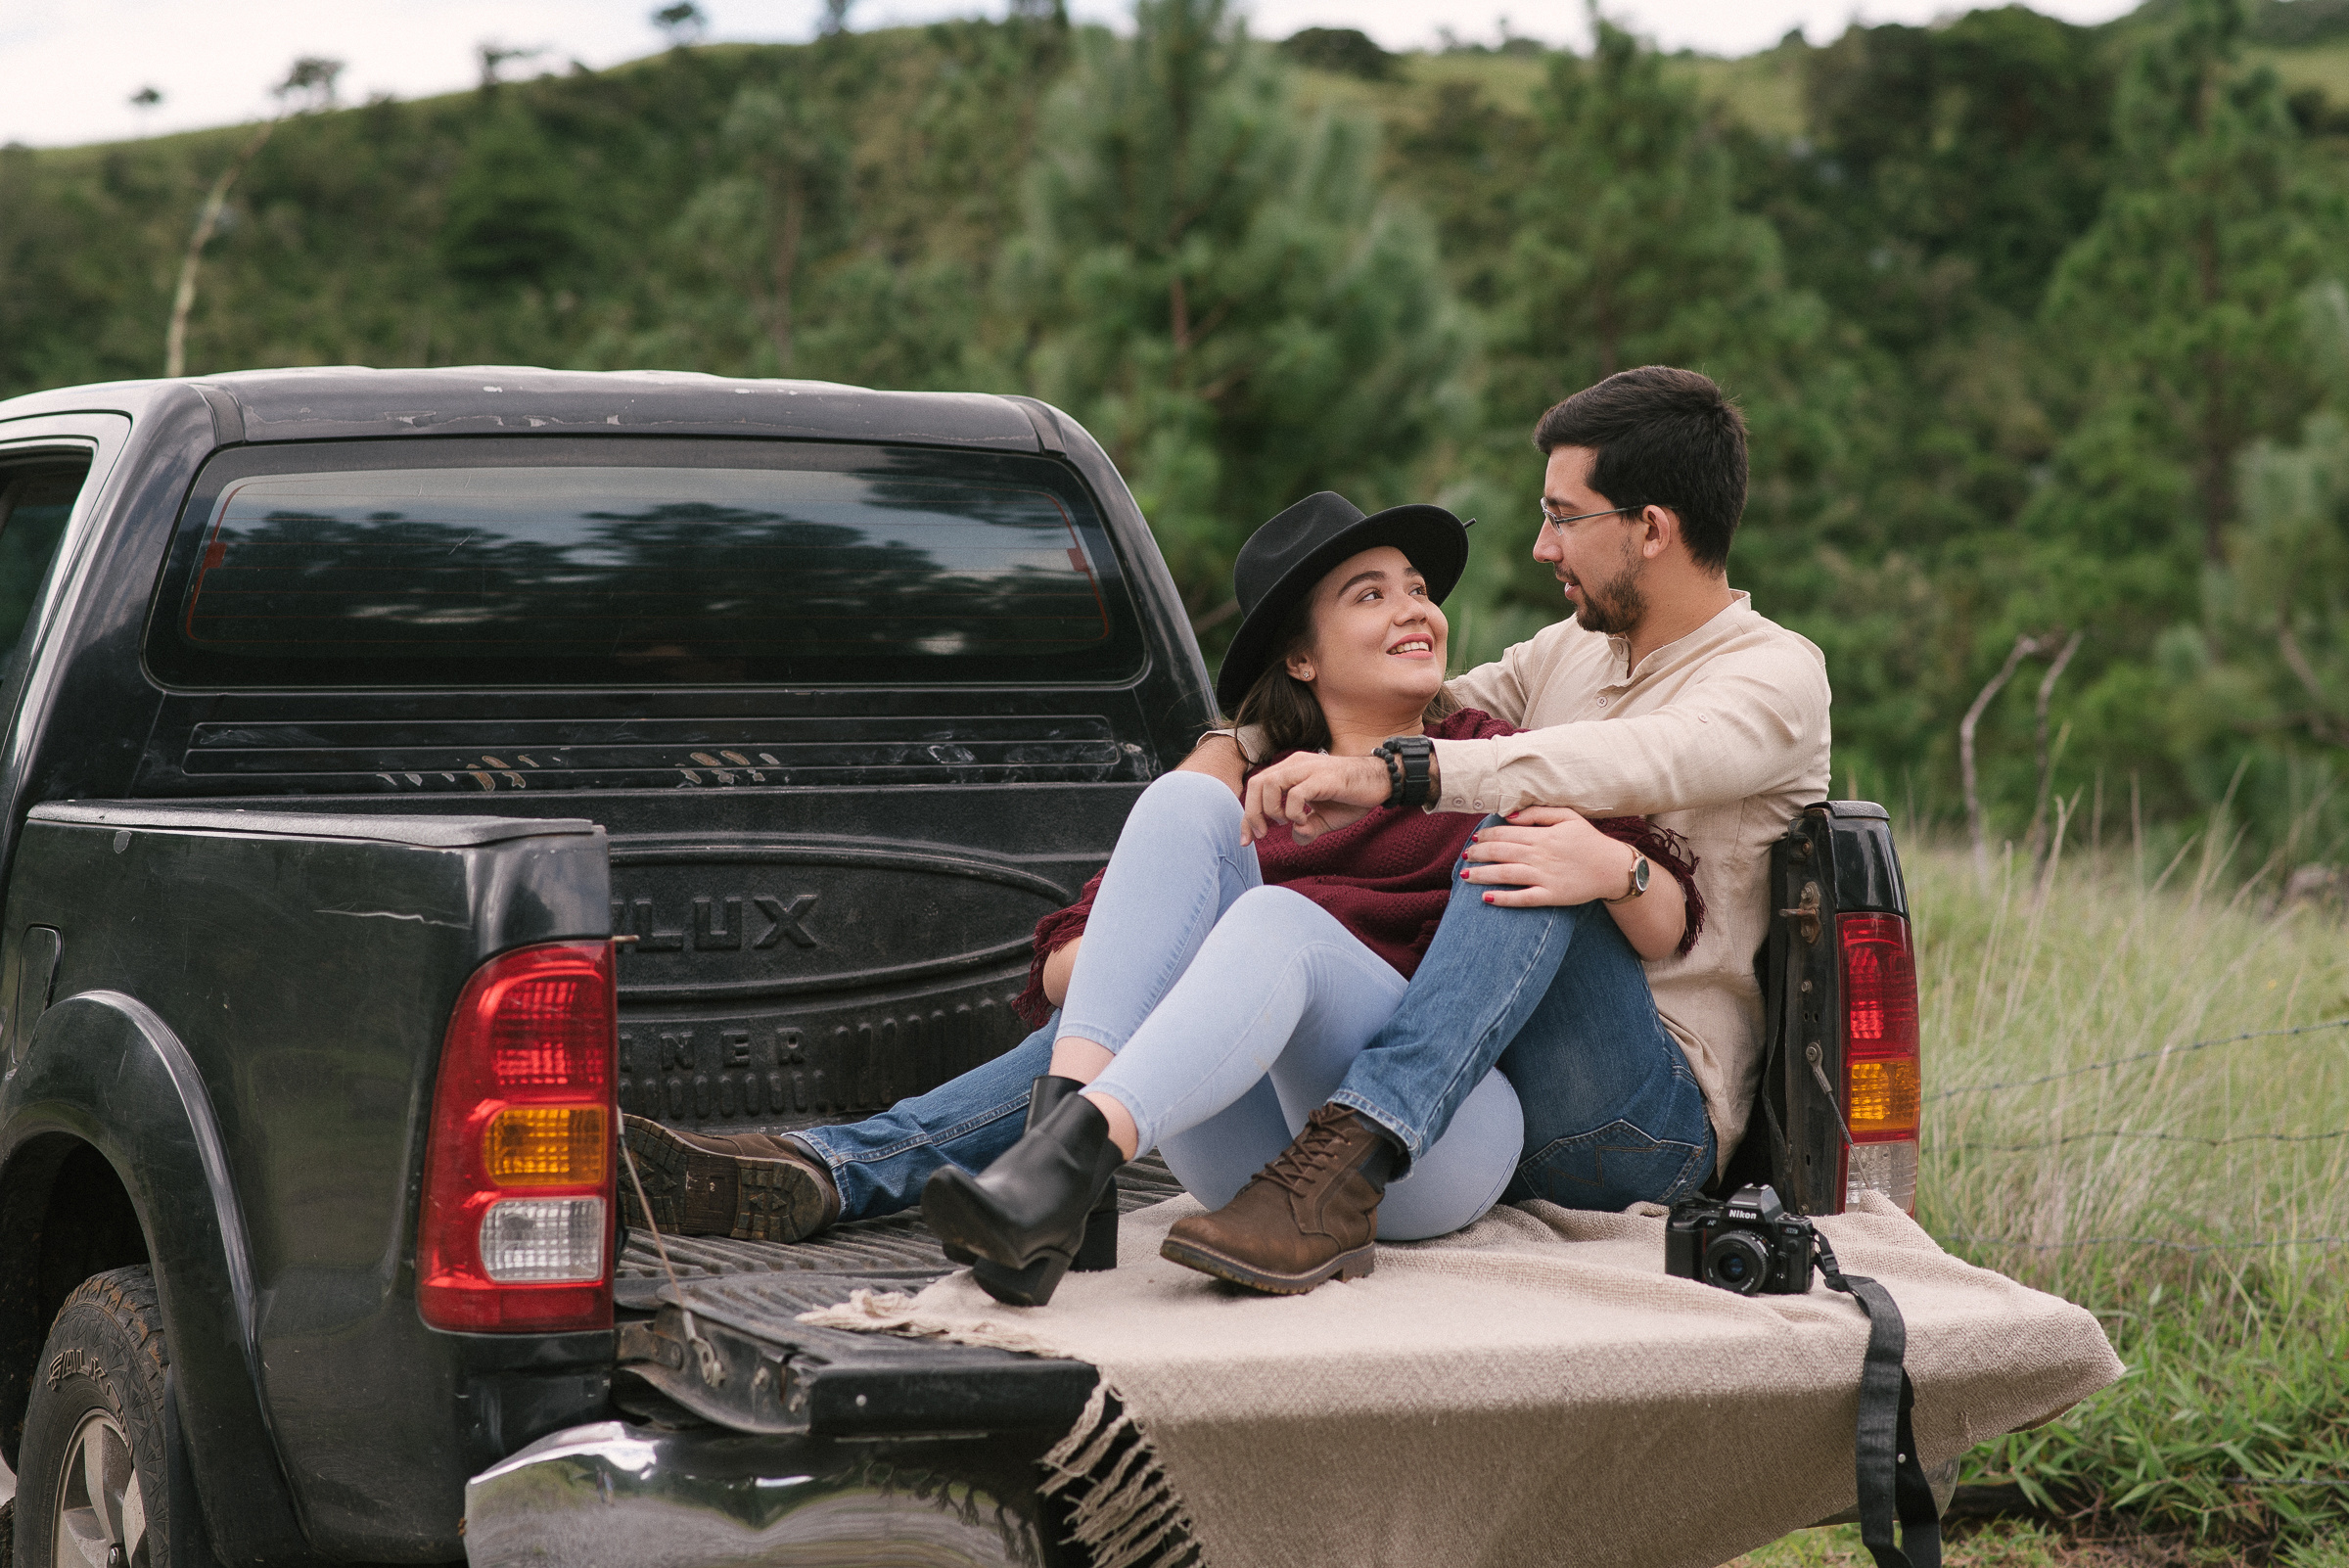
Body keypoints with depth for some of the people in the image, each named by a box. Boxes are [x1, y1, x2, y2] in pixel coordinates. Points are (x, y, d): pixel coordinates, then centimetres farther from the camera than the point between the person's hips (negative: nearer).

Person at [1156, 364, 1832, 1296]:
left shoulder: (1775, 675, -4)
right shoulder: (1569, 652, 21)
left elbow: (1637, 762, -24)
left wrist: (1389, 774, -33)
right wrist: (1232, 746, 5)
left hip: (1658, 1118, -7)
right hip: (1489, 1091, 8)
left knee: (1525, 833, -31)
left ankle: (1349, 1162, -47)